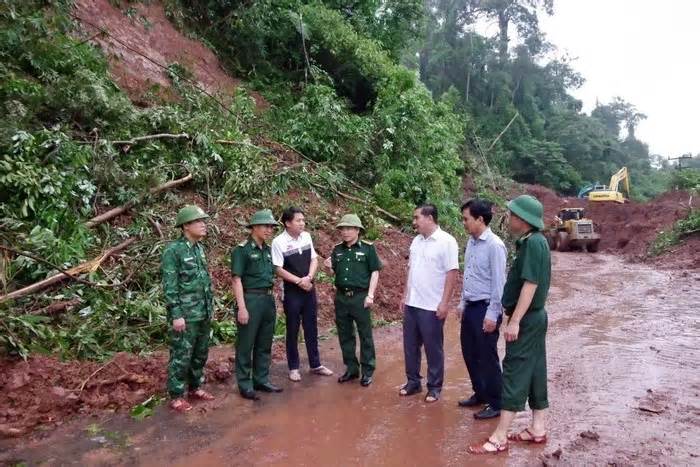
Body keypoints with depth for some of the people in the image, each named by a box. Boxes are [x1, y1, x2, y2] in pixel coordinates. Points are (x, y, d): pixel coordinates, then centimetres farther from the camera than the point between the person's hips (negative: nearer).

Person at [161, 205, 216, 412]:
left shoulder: (199, 248, 10)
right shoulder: (173, 250, -13)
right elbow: (170, 286, -15)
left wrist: (210, 307, 15)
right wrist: (176, 314, -18)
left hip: (203, 313, 7)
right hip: (185, 314, -7)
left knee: (201, 353, 16)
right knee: (181, 356, 2)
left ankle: (195, 387, 32)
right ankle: (176, 396, 14)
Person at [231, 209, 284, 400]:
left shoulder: (268, 250, 12)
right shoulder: (242, 250, -10)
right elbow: (237, 279, -13)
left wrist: (272, 300, 15)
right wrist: (242, 307, -18)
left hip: (268, 299, 7)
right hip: (250, 299, -7)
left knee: (264, 344, 14)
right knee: (246, 345, 4)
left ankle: (261, 380, 26)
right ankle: (245, 385, 14)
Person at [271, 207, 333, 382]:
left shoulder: (306, 237, 1)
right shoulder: (279, 242, -14)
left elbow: (314, 259, 5)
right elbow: (278, 269, -14)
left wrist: (309, 277, -12)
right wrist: (299, 281, -16)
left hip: (309, 289, 5)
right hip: (291, 291, -4)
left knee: (311, 328, 13)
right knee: (293, 330, 6)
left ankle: (315, 364, 26)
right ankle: (293, 368, 21)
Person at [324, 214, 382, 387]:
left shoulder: (367, 248, -5)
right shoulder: (337, 249, 9)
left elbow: (375, 272, -5)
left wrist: (370, 295, -11)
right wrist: (329, 267, -6)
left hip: (360, 297, -5)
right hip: (341, 297, 5)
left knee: (365, 335, 4)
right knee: (345, 335, 12)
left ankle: (367, 371, 15)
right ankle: (351, 368, 25)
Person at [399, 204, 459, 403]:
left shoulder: (446, 241, -12)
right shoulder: (416, 241, 9)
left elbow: (452, 273, -15)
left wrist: (444, 302, -18)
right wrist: (405, 296, 14)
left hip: (432, 306, -7)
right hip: (412, 304, 7)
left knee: (433, 348, 6)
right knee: (410, 345, 14)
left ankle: (434, 387, 21)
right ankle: (413, 382, 29)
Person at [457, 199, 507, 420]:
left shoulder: (494, 245, -18)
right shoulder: (471, 242, 8)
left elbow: (499, 283, -18)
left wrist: (492, 314, -18)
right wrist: (462, 303, 17)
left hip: (485, 308, -8)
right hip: (470, 307, 8)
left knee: (487, 358, 2)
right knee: (469, 353, 16)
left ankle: (495, 404, 18)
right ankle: (480, 394, 34)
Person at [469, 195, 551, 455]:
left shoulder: (533, 243, -19)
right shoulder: (533, 241, 10)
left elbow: (530, 284, -24)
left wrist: (515, 320, -23)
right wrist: (516, 316, 19)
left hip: (526, 319, -10)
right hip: (534, 317, 10)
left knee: (515, 374, -5)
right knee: (534, 372, 14)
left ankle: (499, 438, 2)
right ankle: (538, 429, 24)